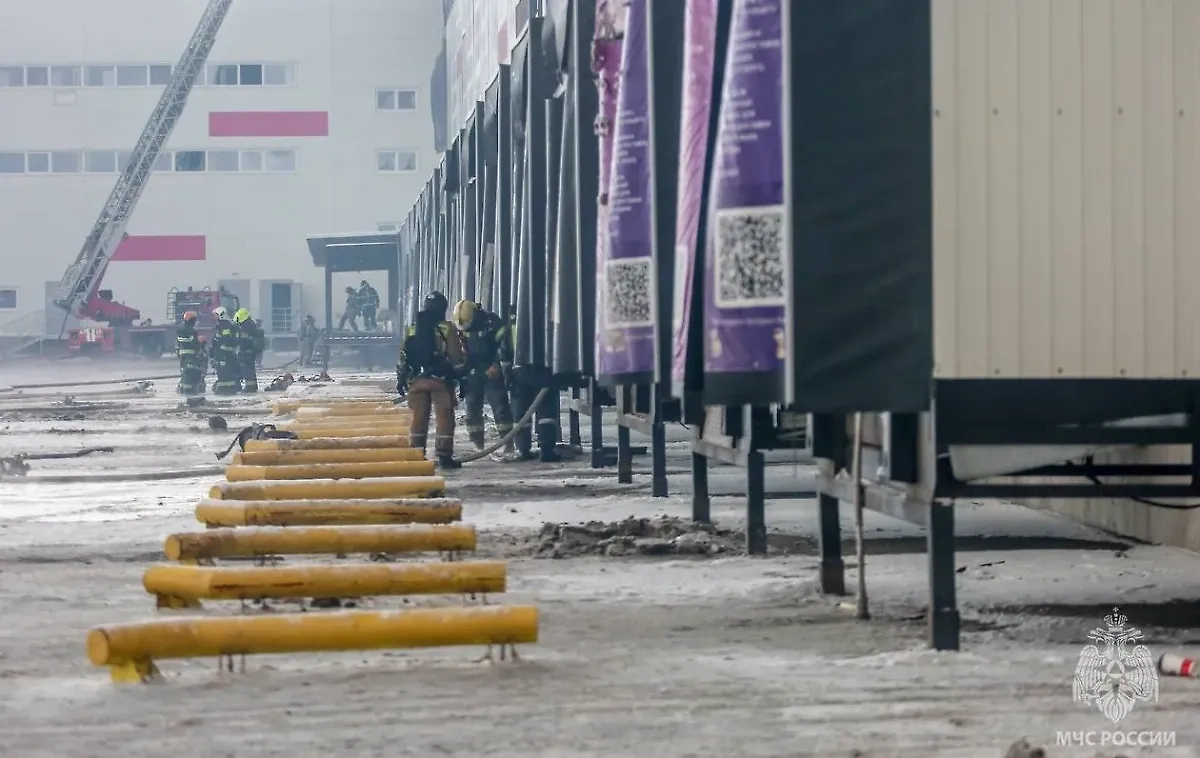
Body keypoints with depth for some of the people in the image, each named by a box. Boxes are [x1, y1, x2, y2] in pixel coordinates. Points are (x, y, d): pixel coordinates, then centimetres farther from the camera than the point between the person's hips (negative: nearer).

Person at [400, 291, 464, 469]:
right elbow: (456, 358, -6)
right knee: (444, 418, 0)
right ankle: (444, 456, -3)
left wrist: (402, 380, 18)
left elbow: (404, 357, 11)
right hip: (440, 380, -4)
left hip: (416, 380, 4)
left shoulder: (412, 330, 8)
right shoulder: (447, 329, -5)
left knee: (419, 418, 10)